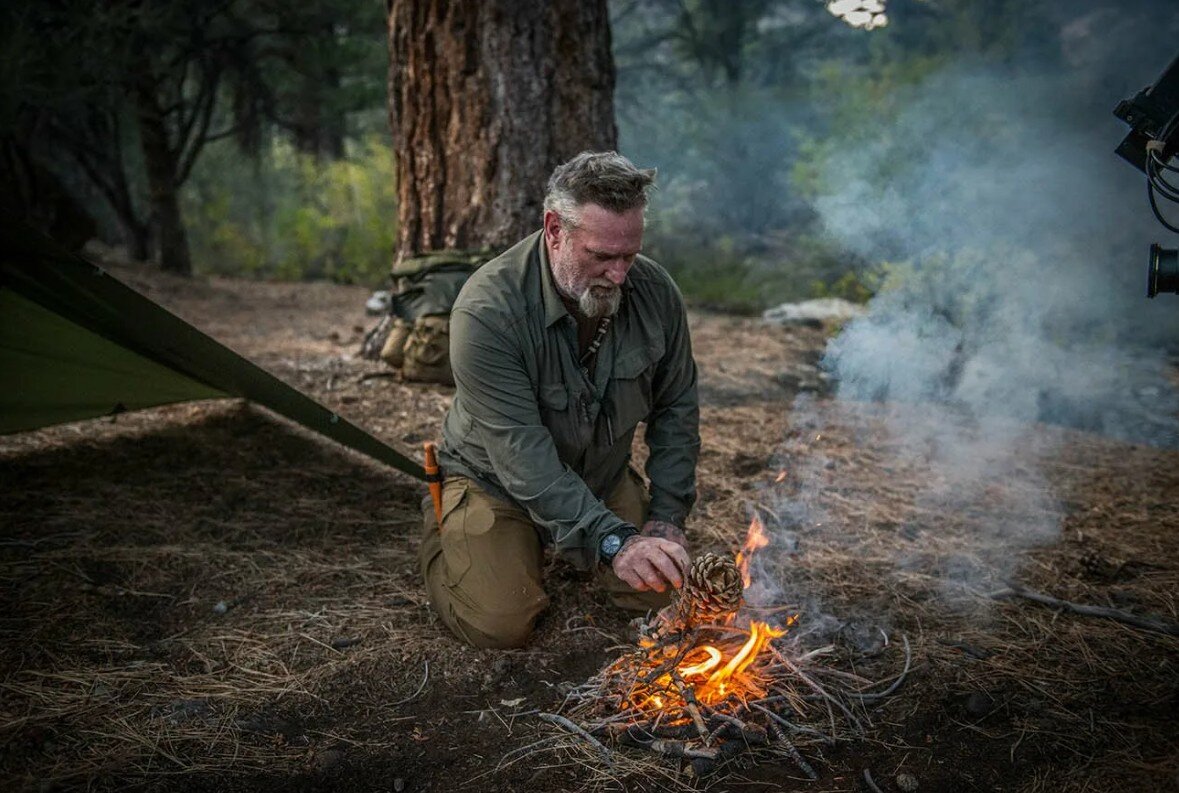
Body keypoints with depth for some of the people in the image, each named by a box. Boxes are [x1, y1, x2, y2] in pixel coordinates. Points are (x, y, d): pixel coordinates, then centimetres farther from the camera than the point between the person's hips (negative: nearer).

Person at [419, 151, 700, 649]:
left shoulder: (656, 294, -16)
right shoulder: (485, 310, -33)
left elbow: (676, 410, -3)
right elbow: (522, 457, -35)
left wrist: (665, 516, -10)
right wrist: (612, 541, -43)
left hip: (604, 478, 5)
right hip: (497, 484, -4)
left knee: (661, 595, -4)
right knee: (501, 627, -17)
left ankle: (568, 548, 26)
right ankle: (442, 531, 16)